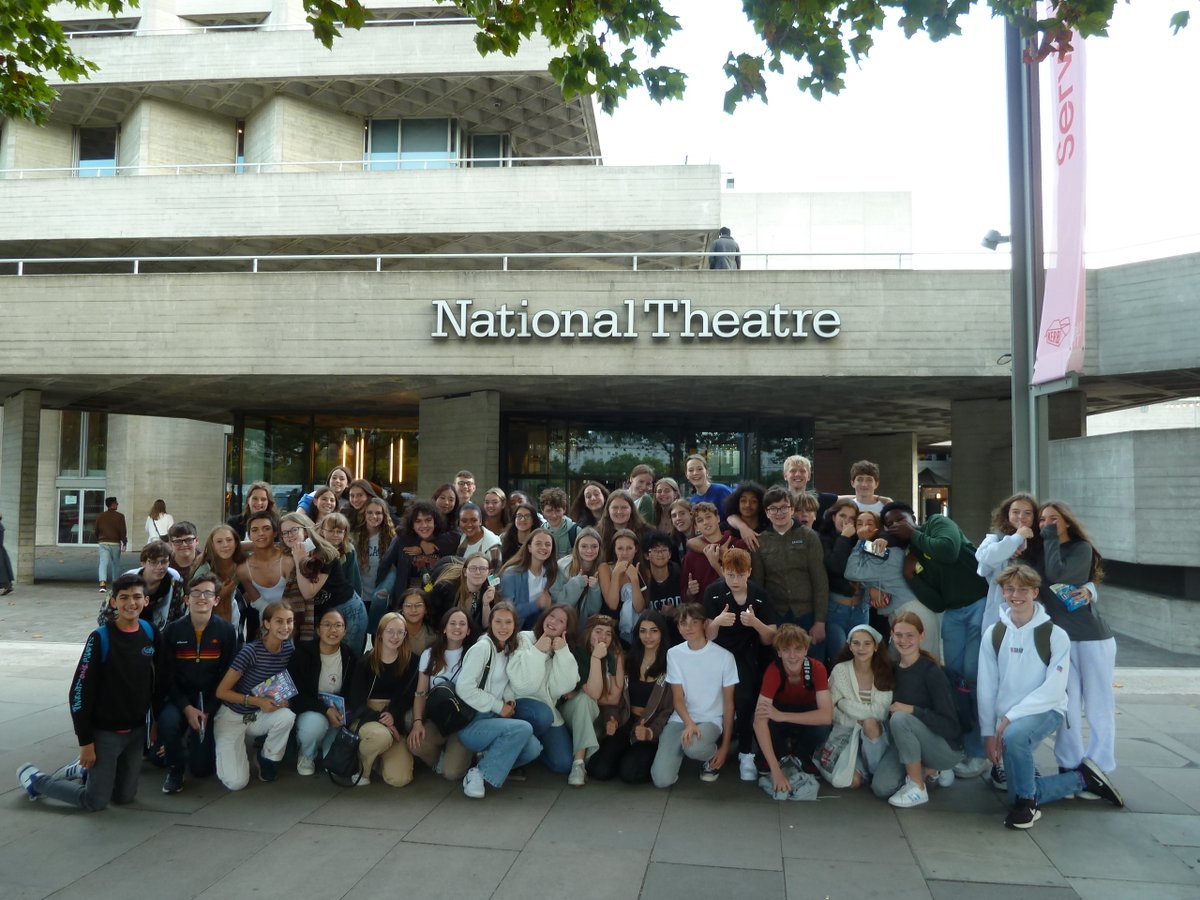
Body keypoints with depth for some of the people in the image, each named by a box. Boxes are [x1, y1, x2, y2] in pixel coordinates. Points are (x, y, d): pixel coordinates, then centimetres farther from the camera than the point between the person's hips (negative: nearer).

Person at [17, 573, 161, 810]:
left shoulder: (150, 632, -1)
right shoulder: (101, 638, -18)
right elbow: (79, 692, -16)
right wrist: (85, 740, -14)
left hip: (137, 730, 5)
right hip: (105, 732, -5)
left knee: (125, 797, 12)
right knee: (96, 801, 3)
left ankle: (82, 771, 37)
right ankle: (33, 778, 25)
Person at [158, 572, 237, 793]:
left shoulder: (227, 631, -8)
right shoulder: (172, 630, -6)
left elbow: (227, 675, -6)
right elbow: (167, 676, -6)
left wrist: (207, 711, -12)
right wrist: (187, 708, -17)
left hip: (211, 700, 0)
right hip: (180, 698, 1)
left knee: (201, 768, -4)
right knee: (167, 721, -34)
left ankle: (195, 742, 34)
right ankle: (175, 769, -3)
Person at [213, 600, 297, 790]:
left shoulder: (289, 649, -8)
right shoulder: (251, 651, -25)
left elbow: (288, 684, 9)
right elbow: (221, 691, -19)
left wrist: (285, 699, -14)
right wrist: (258, 701, -26)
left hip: (258, 717, 4)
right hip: (232, 716, -4)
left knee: (287, 716, -30)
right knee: (236, 782, -18)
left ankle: (268, 758, -1)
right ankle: (227, 753, 16)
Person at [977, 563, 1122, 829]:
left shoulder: (1055, 635, -10)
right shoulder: (993, 634, -1)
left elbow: (1054, 689, -17)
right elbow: (986, 688, -1)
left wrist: (1011, 716, -22)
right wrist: (988, 732, -6)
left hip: (1046, 711, -5)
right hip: (1008, 721, 5)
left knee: (1013, 735, -38)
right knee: (1019, 794, 2)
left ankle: (1027, 803, -13)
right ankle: (1081, 779, 25)